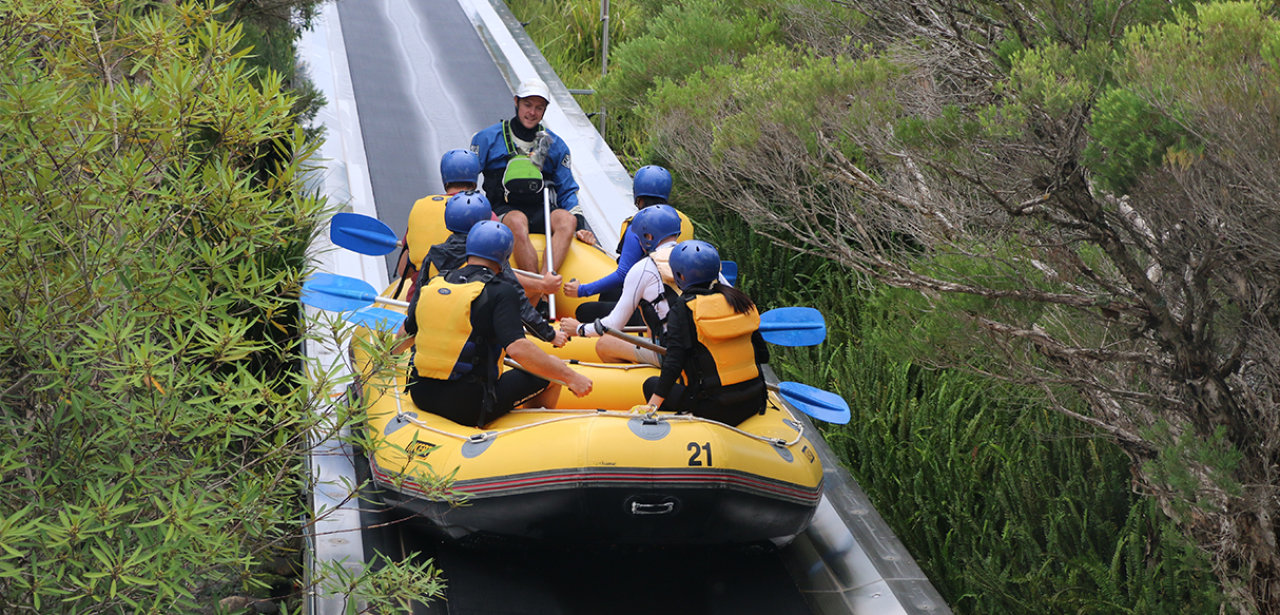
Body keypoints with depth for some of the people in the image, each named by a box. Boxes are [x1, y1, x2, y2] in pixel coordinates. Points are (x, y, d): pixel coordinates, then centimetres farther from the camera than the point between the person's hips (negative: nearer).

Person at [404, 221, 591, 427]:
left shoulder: (432, 285, 7)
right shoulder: (500, 291, -11)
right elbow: (517, 349, -23)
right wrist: (570, 377, -18)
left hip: (421, 398, 7)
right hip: (468, 408, -7)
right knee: (553, 369, 9)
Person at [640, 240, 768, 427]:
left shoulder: (682, 309, -8)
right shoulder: (740, 300, 7)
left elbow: (673, 363, -14)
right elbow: (763, 355, 9)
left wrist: (651, 407, -12)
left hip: (715, 410, -6)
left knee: (651, 384, 17)